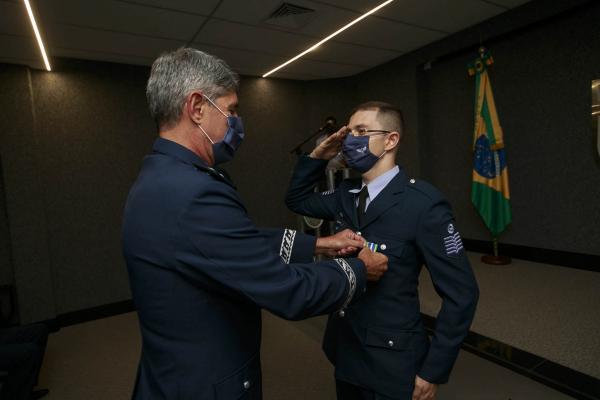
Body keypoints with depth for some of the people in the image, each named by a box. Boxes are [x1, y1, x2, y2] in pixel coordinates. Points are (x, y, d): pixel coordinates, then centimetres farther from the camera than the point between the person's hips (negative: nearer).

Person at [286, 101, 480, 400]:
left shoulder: (424, 203, -20)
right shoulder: (347, 194, -2)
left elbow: (461, 294, -17)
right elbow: (297, 201, 13)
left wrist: (433, 372, -12)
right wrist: (317, 156, -3)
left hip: (391, 360, -6)